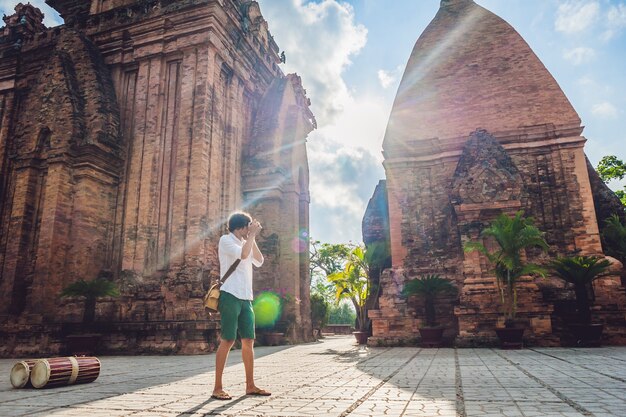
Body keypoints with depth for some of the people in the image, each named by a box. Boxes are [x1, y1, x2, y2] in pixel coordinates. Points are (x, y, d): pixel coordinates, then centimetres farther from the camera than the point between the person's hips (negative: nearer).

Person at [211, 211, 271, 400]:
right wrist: (252, 235, -7)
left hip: (246, 298, 8)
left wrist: (253, 238, 8)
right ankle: (217, 388, 0)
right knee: (227, 341, -7)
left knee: (248, 341, 6)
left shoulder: (245, 243, 20)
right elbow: (243, 254, -18)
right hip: (231, 296, -7)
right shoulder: (226, 239, -2)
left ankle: (250, 385, 13)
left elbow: (259, 261, 11)